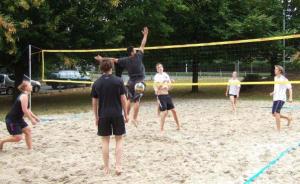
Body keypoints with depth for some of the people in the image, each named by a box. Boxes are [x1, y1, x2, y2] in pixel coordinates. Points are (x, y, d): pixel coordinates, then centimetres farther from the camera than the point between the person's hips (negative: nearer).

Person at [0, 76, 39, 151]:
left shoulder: (25, 95, 11)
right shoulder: (24, 96, -20)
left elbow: (27, 109, 20)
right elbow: (24, 110, -24)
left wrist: (35, 117, 18)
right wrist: (32, 119, -17)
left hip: (18, 119, 10)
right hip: (11, 120, -10)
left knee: (28, 131, 10)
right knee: (18, 138, -9)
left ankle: (30, 148, 14)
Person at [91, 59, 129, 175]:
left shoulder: (96, 83, 0)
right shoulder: (118, 81, -5)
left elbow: (94, 102, 2)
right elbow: (123, 98, -5)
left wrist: (96, 117, 11)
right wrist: (126, 114, 3)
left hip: (103, 116, 2)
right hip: (117, 114, -1)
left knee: (105, 141, 9)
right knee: (119, 140, 9)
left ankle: (106, 168, 13)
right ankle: (118, 166, 1)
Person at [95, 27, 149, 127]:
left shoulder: (125, 60, -2)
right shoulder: (138, 56, -8)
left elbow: (114, 60, -1)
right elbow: (142, 45, -1)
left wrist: (102, 59, 5)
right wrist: (145, 35, 10)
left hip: (131, 81, 4)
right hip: (139, 81, -3)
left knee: (129, 100, 15)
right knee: (136, 100, -4)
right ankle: (135, 118, -6)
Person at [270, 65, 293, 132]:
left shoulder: (284, 79, -11)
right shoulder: (275, 78, 13)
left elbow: (290, 88, -8)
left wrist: (290, 97, -20)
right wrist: (273, 92, 9)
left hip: (281, 98, -9)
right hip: (275, 98, 9)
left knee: (276, 112, -22)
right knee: (274, 114, 10)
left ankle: (278, 130, -18)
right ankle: (288, 118, 31)